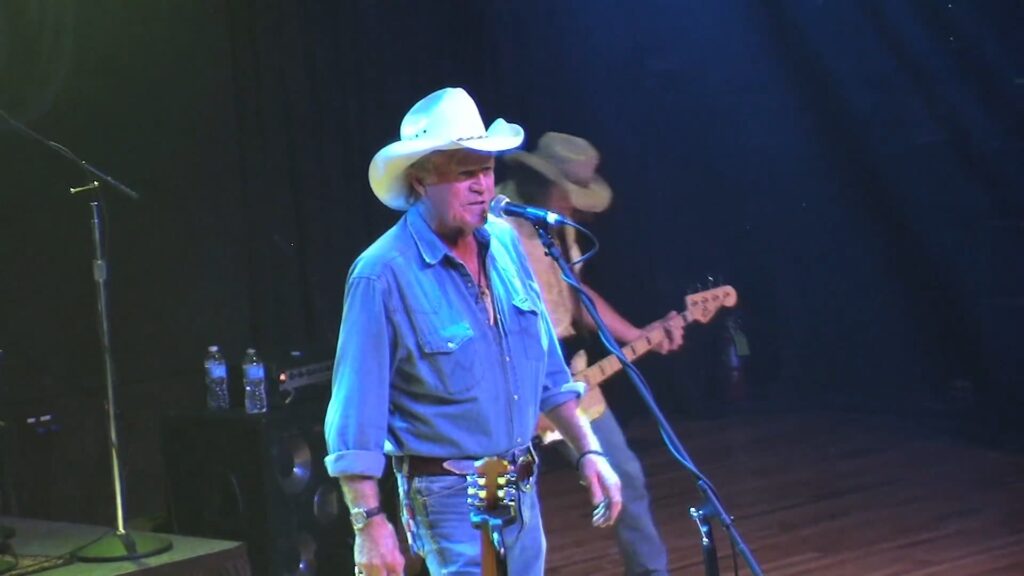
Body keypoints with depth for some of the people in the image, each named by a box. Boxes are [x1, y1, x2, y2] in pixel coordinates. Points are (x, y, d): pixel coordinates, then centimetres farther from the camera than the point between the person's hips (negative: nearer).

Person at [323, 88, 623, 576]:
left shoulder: (504, 242, 3)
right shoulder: (383, 275, -18)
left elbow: (546, 365, 14)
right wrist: (368, 522, -21)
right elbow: (356, 410, -18)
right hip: (450, 498, -7)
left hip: (521, 488, 7)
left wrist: (588, 450, 12)